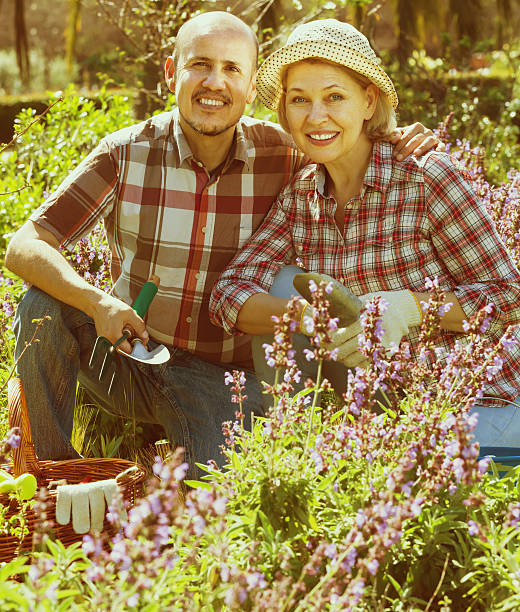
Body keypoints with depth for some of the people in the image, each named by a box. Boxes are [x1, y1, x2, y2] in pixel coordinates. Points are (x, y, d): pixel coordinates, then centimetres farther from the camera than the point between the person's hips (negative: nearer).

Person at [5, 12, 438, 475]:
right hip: (129, 354, 1)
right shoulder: (125, 155, -10)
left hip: (218, 378, -1)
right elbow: (25, 247, -14)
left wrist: (399, 146, -15)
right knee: (43, 307, -25)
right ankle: (51, 473, -9)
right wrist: (96, 302, -34)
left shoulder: (283, 156, -8)